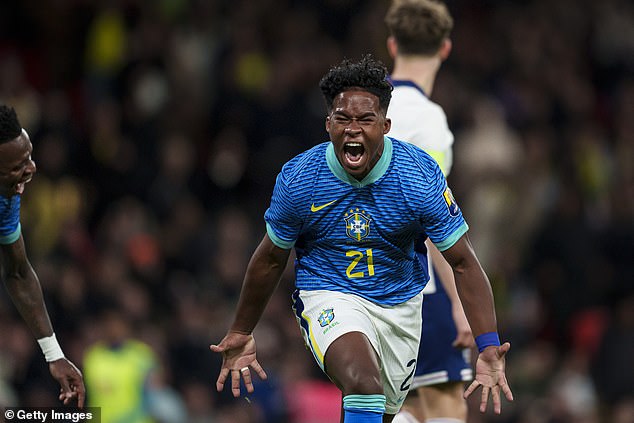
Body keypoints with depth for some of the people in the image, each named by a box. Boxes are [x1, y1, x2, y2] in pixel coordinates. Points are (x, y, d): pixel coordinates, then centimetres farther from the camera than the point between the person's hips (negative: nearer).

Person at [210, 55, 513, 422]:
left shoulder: (422, 176, -17)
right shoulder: (297, 179, -16)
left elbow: (464, 263, -13)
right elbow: (271, 260, 2)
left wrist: (489, 348, -24)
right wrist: (241, 333, 11)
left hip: (400, 304, 3)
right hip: (328, 295, -3)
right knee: (363, 385, -33)